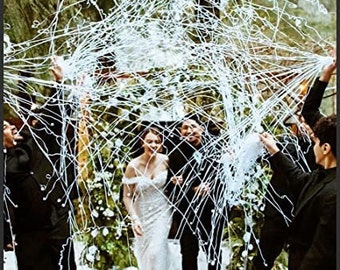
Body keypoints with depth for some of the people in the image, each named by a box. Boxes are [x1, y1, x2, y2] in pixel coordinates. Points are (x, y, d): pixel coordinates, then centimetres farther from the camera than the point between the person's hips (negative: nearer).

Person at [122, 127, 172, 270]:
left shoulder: (166, 160, -10)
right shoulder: (134, 166, -17)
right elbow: (127, 196, -12)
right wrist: (134, 219, -23)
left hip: (162, 212, 0)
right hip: (142, 214, 0)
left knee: (156, 252, -10)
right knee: (144, 252, 13)